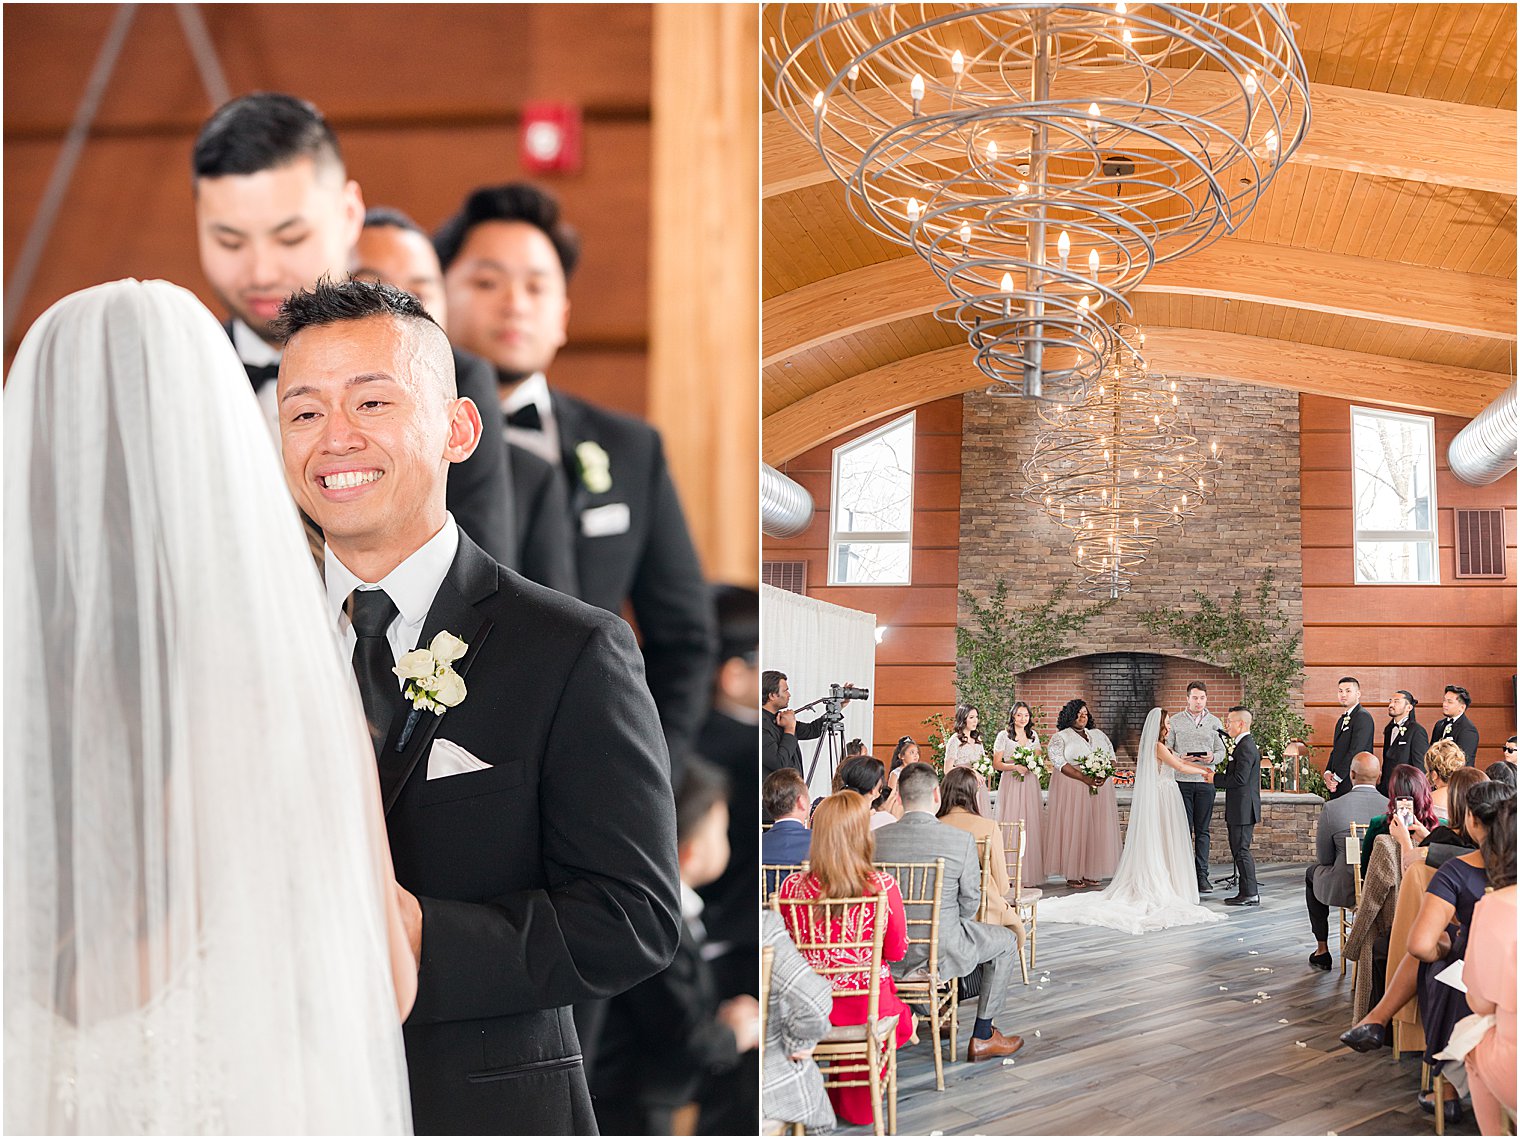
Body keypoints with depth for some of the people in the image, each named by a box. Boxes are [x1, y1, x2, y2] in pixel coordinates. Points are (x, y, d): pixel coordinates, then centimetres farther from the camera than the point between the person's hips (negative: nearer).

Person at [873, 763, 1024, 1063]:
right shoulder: (961, 840, -17)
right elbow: (970, 904, -7)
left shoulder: (877, 839, -9)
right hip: (943, 952, -4)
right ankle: (982, 1037, 26)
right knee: (1006, 941, 23)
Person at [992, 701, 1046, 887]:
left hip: (1030, 785, 4)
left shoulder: (1033, 735, 12)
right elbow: (996, 763, -1)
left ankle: (1030, 873, 2)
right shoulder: (1004, 736, 1)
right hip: (1010, 784, -4)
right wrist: (1015, 767, -15)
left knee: (1031, 825, -1)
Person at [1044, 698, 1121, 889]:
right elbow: (1059, 763, -11)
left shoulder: (1098, 735, 16)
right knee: (1073, 829, -6)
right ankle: (1072, 875, -4)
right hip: (1072, 789, -4)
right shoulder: (1060, 737, 1)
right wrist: (1084, 778, -20)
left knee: (1096, 829, 1)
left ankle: (1090, 874, 5)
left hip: (1099, 789, 5)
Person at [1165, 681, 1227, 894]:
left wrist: (1213, 758, -12)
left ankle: (1202, 876, 6)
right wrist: (1180, 758, -15)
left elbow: (1221, 751, 10)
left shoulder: (1214, 722, 10)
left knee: (1202, 830, 3)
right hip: (1182, 781, -1)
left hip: (1206, 782, 1)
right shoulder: (1175, 721, 5)